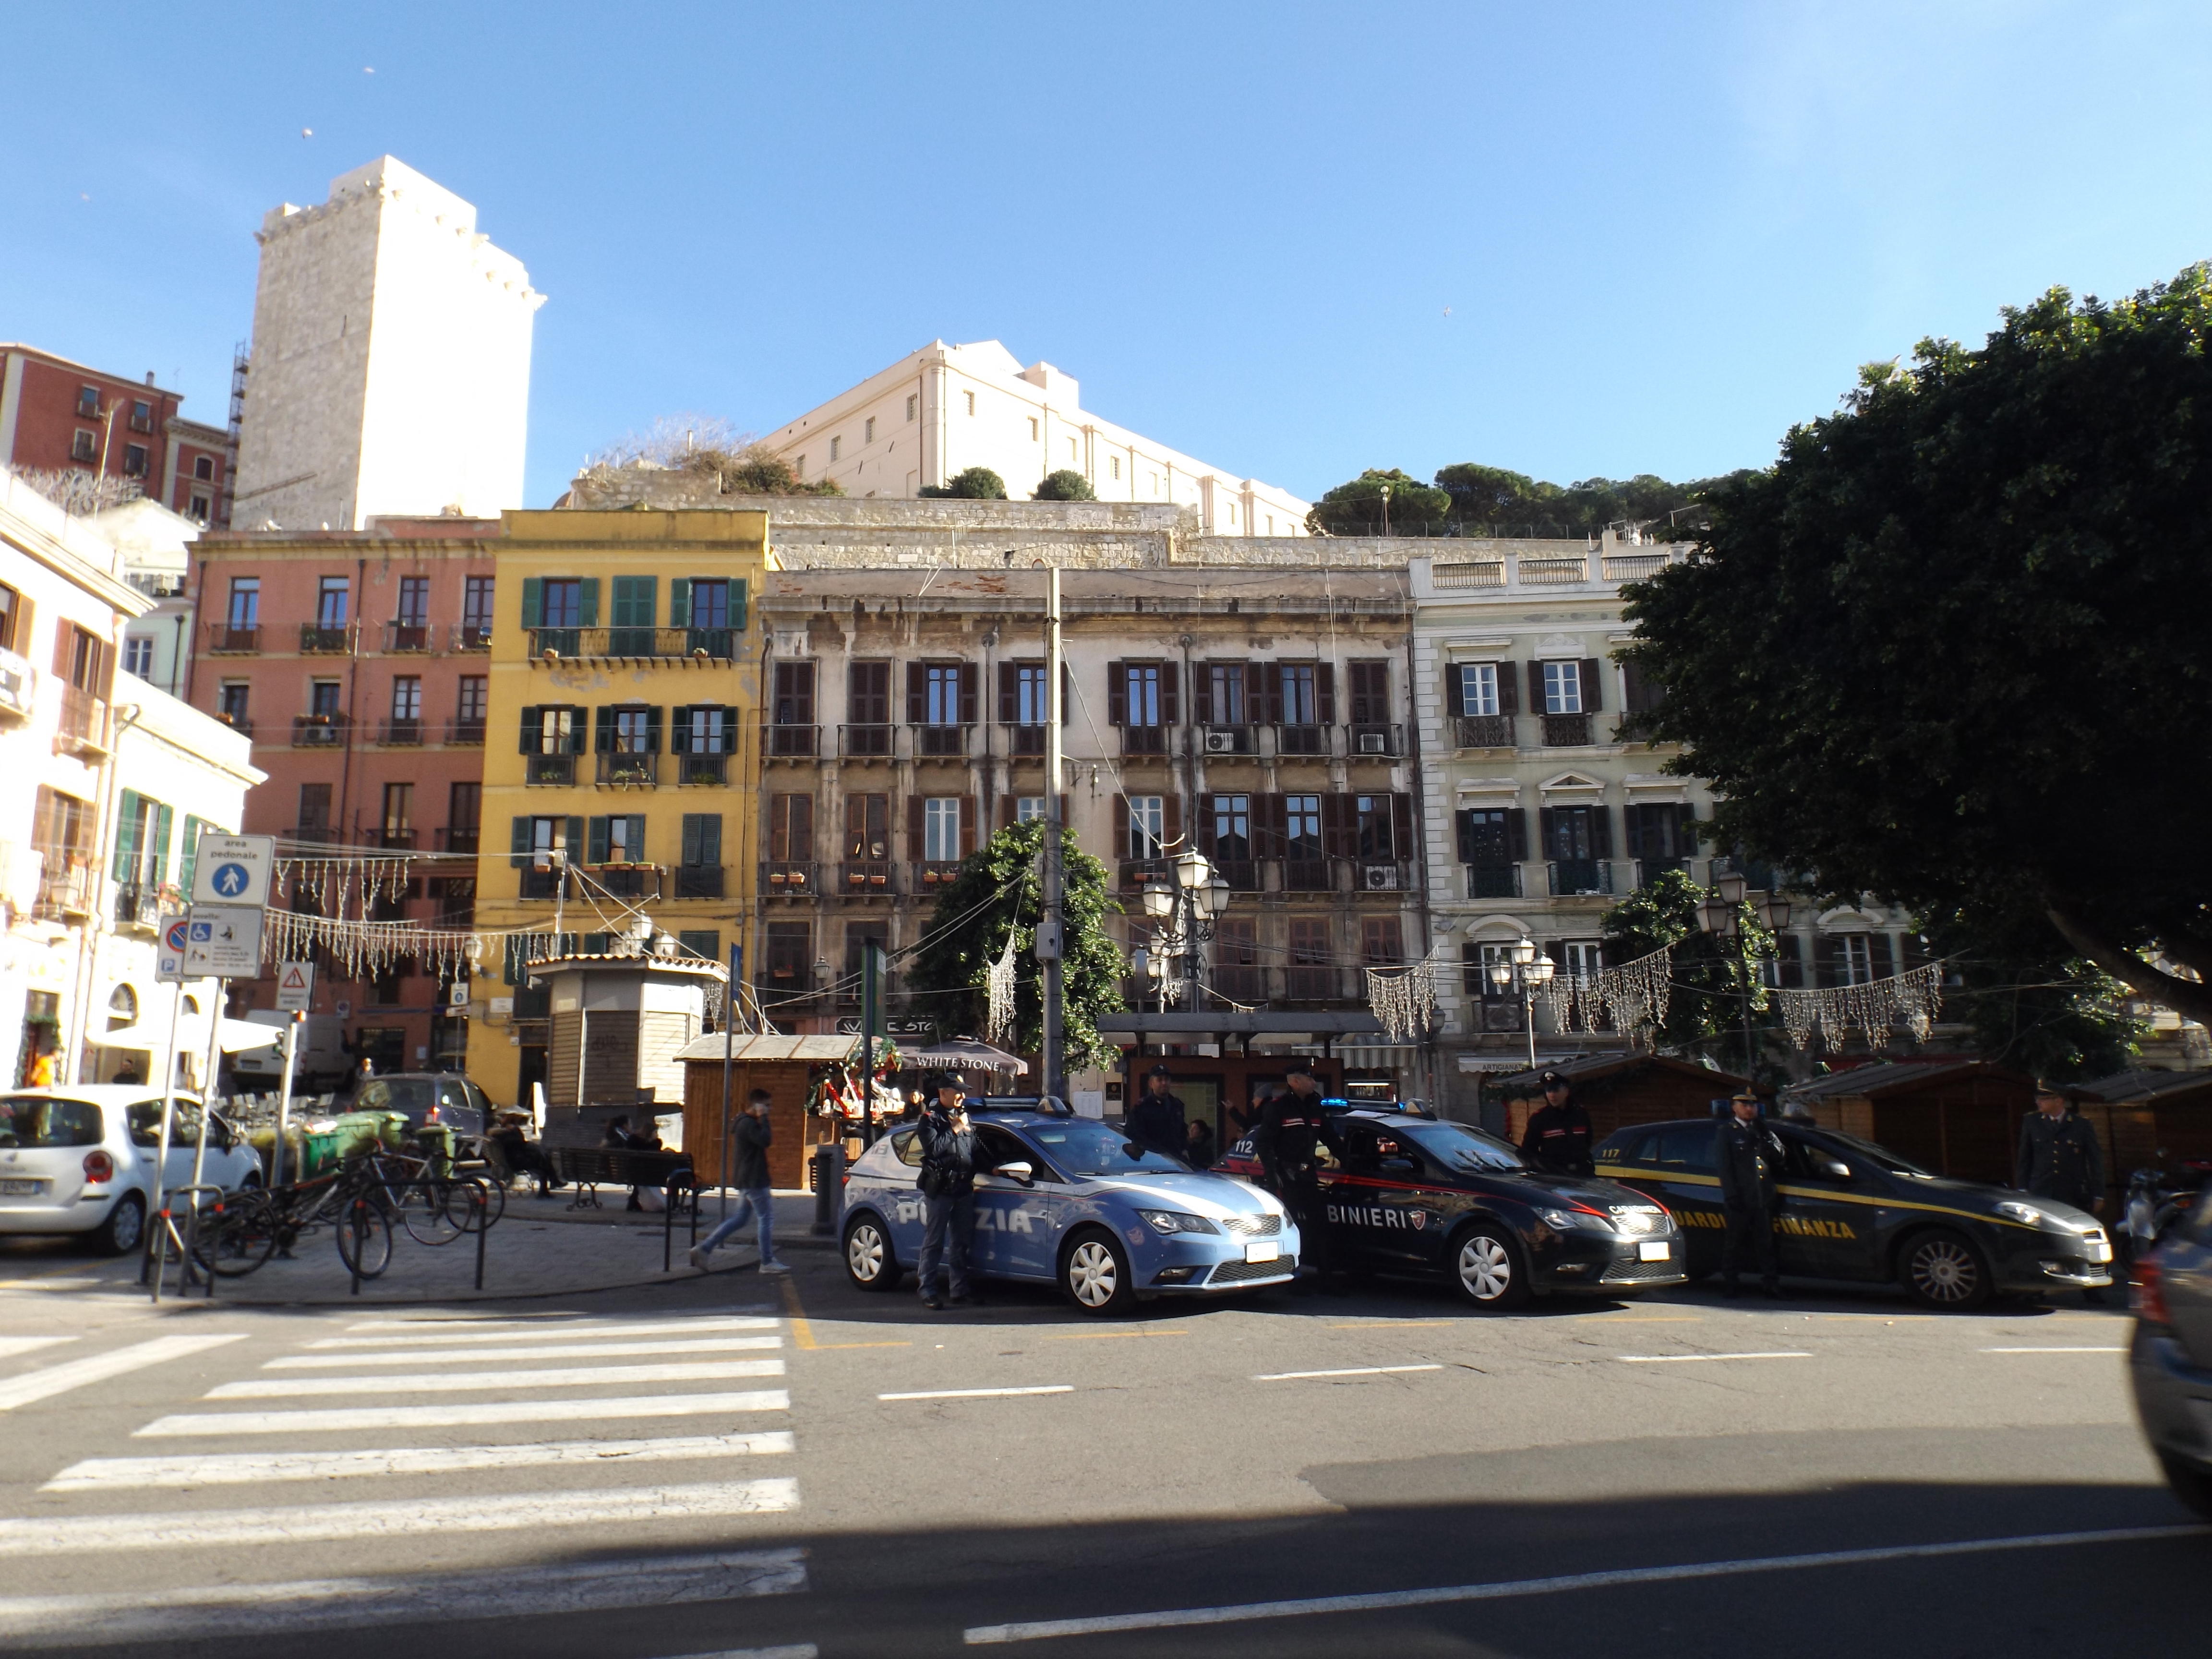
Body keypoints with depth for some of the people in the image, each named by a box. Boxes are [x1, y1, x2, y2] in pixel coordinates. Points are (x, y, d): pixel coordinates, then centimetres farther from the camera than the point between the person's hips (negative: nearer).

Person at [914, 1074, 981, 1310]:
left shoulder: (963, 1116, 17)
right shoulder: (931, 1118, -3)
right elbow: (933, 1148, -18)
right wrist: (955, 1129, -14)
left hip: (963, 1189, 6)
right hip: (939, 1190, -6)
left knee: (961, 1242, 9)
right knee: (934, 1242, -3)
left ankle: (960, 1291, 15)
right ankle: (927, 1291, 3)